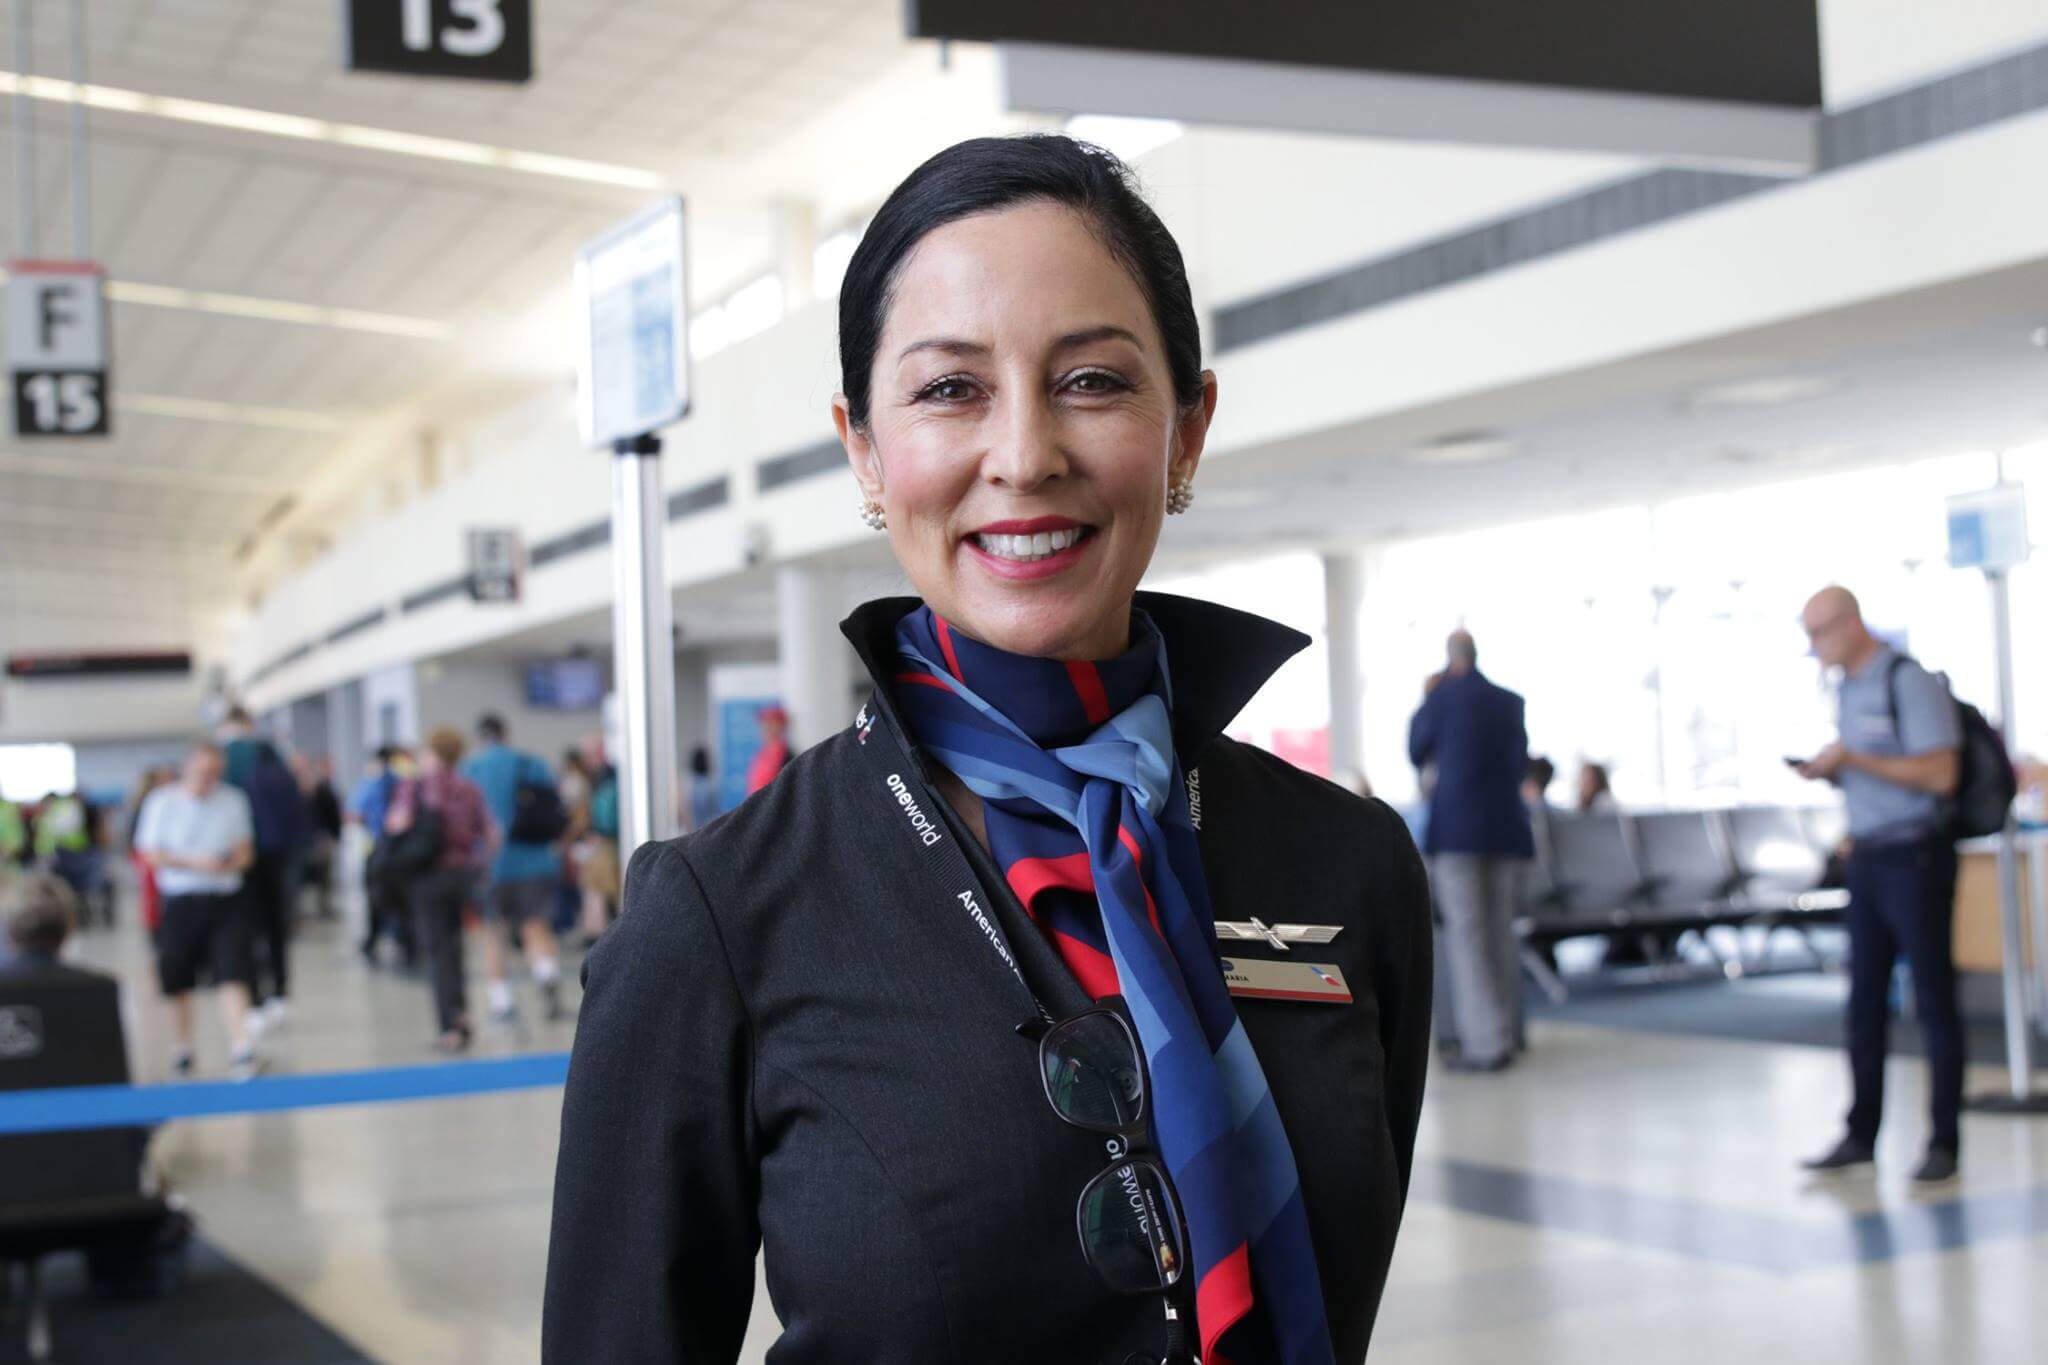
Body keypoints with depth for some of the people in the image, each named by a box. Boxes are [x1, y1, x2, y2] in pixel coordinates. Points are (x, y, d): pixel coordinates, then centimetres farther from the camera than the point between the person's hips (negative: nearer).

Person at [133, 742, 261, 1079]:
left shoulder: (233, 800, 4)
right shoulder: (163, 802, -2)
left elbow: (245, 850, 8)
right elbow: (152, 854, -5)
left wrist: (232, 864, -15)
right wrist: (195, 863, -19)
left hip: (226, 902, 0)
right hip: (180, 903, 0)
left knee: (232, 974, -13)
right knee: (177, 983, 10)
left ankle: (242, 1049, -19)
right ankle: (182, 1048, 29)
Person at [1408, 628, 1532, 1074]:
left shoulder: (1442, 697, -3)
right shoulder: (1510, 702, 9)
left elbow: (1416, 754, 10)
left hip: (1457, 831, -4)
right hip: (1507, 830, 5)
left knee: (1467, 936, -4)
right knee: (1500, 933, 13)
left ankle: (1488, 1042, -10)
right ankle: (1505, 1033, 18)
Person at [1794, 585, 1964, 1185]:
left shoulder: (1909, 682, -12)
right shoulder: (1846, 689, 14)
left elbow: (1940, 774, -19)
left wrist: (1853, 760, -20)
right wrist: (1827, 771, 3)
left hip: (1915, 854, -8)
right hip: (1867, 858, 8)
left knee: (1933, 999, -1)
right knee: (1865, 1000, 9)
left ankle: (1944, 1142, 6)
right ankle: (1860, 1135, 15)